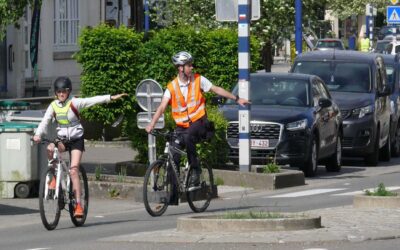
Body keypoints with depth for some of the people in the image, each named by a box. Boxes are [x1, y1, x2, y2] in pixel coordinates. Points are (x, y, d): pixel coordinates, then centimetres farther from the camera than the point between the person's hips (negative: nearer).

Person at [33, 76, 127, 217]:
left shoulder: (74, 103, -9)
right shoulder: (53, 106, -1)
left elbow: (93, 100, -19)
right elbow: (45, 122, -7)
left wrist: (111, 98, -30)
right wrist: (38, 135, -26)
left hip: (76, 139, -3)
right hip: (62, 139, 3)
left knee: (74, 170, -13)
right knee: (50, 149, -32)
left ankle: (78, 204, -11)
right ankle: (55, 176, -9)